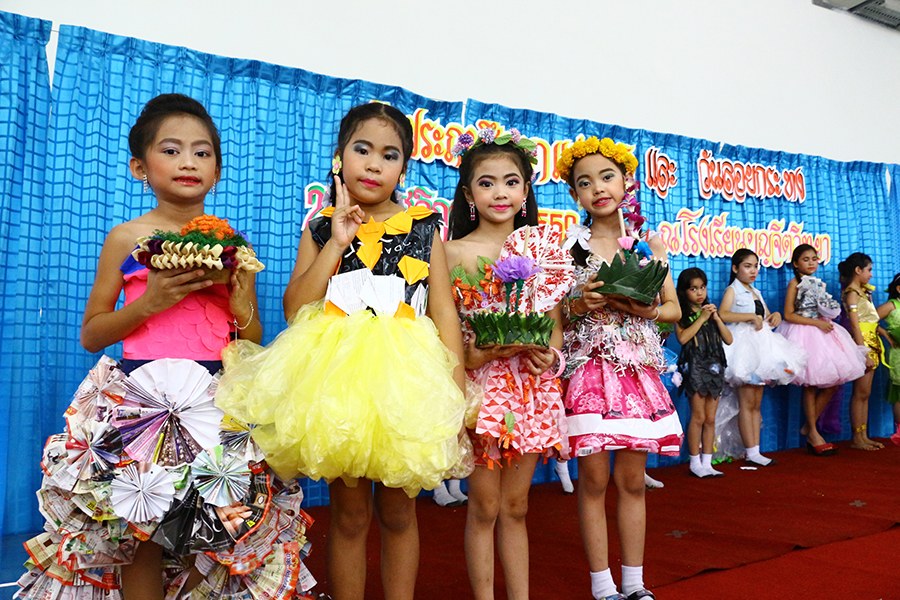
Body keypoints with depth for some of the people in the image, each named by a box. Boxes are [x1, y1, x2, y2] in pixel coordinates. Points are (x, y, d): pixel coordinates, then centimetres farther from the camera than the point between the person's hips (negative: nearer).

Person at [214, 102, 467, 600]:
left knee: (398, 511, 11)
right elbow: (294, 309, -3)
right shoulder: (322, 229, 7)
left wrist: (455, 383, -6)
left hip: (405, 374, 0)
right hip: (337, 372, 0)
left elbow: (444, 310, 3)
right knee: (349, 512, 7)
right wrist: (336, 243, -8)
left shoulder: (422, 228, 6)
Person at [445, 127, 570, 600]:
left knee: (516, 506, 13)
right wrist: (476, 352, -21)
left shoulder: (541, 245, 8)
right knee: (484, 507, 4)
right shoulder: (453, 252, -2)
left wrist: (549, 353, -9)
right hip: (480, 384, -3)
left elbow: (555, 318, 10)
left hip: (532, 384, 3)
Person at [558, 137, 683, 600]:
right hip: (588, 368, -2)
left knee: (632, 480, 8)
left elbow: (674, 309, 11)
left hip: (637, 370, 2)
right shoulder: (567, 246, 3)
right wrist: (579, 305, -16)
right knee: (593, 478, 1)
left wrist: (645, 309, -9)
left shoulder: (649, 245, 8)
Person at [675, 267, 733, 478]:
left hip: (714, 366, 5)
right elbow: (683, 337, -19)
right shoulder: (683, 314, -1)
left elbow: (728, 340, 10)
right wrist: (701, 318, -13)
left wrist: (716, 318, -2)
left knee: (711, 419, 6)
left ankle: (707, 462, 13)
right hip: (695, 367, -5)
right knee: (699, 417, -4)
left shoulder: (710, 310, 14)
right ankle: (695, 462, 6)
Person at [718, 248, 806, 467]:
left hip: (761, 347, 8)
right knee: (747, 403, -7)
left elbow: (767, 318, 28)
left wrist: (775, 316, 6)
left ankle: (755, 450, 9)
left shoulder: (756, 292, 20)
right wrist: (751, 316, -25)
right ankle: (751, 453, -4)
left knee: (757, 403, 7)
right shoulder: (732, 290, -4)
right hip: (744, 346, -8)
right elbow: (722, 314, -22)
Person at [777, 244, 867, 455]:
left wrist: (827, 322, 1)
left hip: (821, 331, 7)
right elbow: (788, 315, -12)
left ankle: (809, 426, 13)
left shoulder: (818, 284, 15)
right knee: (810, 385, -4)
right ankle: (813, 433, 6)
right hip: (805, 334, -7)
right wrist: (817, 322, -16)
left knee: (833, 382, 3)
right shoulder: (795, 283, -5)